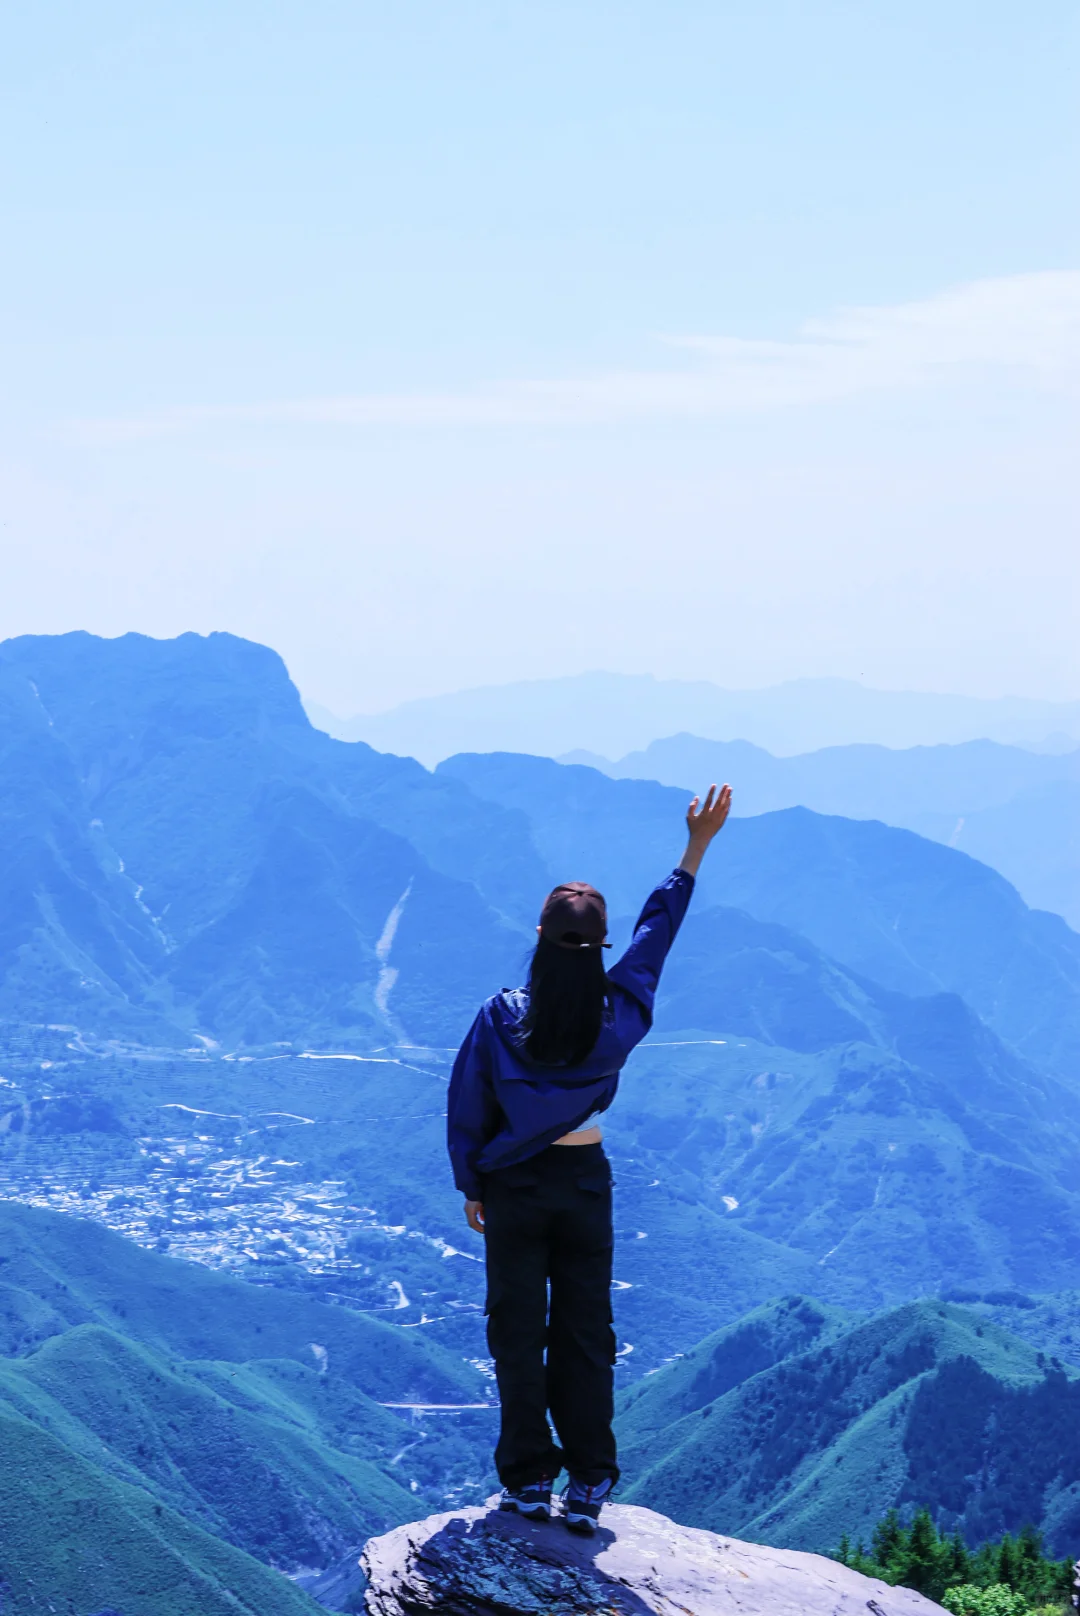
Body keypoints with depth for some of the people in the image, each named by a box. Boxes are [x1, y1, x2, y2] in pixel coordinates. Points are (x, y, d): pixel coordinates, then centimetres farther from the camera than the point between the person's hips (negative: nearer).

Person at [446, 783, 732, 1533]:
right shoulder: (618, 1017, -11)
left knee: (518, 1332, 7)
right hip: (587, 1184, 1)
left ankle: (529, 1480, 8)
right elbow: (658, 929, 2)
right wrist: (696, 849, 10)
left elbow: (467, 1111, -5)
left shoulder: (500, 1018, -14)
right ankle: (588, 1486, 7)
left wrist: (472, 1188, 9)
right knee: (586, 1332, 8)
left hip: (514, 1188, -1)